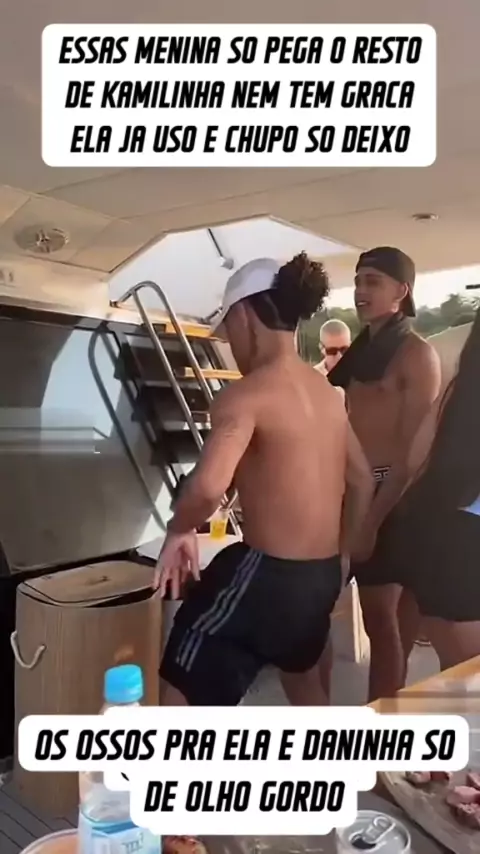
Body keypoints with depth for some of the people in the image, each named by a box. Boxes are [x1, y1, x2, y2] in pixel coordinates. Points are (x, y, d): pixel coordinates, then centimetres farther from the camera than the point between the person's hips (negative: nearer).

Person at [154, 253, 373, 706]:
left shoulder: (247, 393, -19)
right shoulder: (326, 392, 7)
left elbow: (207, 486, -35)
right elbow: (363, 481, 16)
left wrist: (179, 531, -14)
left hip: (267, 573, -8)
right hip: (323, 573, 9)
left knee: (183, 695, 4)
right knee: (301, 674, 34)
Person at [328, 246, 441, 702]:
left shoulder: (417, 354, -7)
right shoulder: (360, 349, 14)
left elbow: (413, 448, -13)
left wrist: (375, 518, -18)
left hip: (385, 495, -7)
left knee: (380, 617, 2)